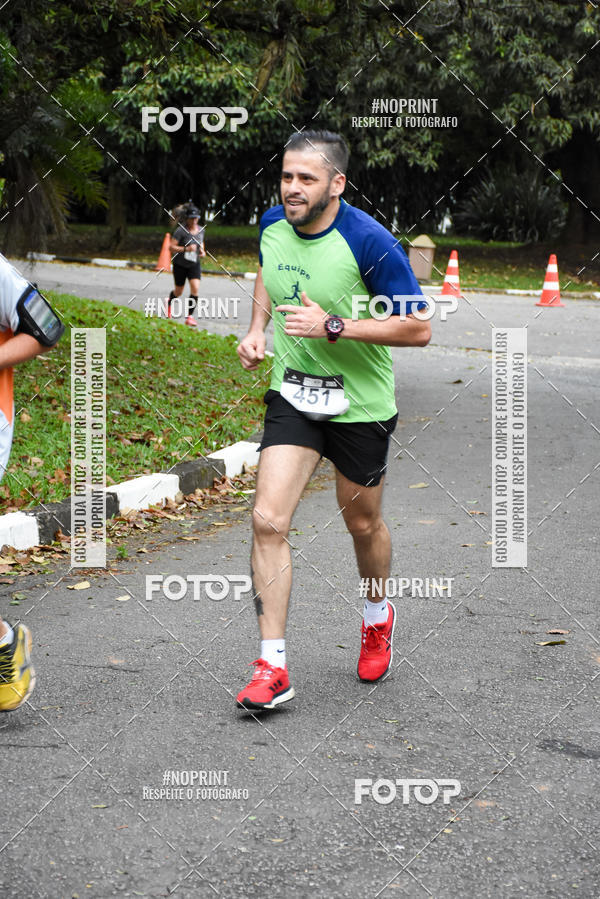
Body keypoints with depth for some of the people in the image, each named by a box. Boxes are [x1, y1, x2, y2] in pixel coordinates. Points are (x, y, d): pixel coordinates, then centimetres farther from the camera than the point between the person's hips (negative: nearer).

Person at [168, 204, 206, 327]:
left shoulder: (201, 230, 0)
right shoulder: (180, 230, -17)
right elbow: (171, 247, -19)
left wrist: (202, 251, -1)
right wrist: (186, 249, -31)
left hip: (194, 264, 3)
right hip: (180, 265, -3)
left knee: (195, 289, -16)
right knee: (179, 292, 10)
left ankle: (189, 316, -11)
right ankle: (170, 301, 47)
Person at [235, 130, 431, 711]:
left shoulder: (368, 242, -22)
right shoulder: (272, 225, -4)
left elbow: (418, 329, -20)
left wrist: (333, 326, -26)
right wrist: (256, 331, 4)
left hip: (361, 404, -3)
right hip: (292, 394, 3)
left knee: (362, 523, 15)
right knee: (267, 520, -12)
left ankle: (377, 617, 47)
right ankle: (271, 667, -6)